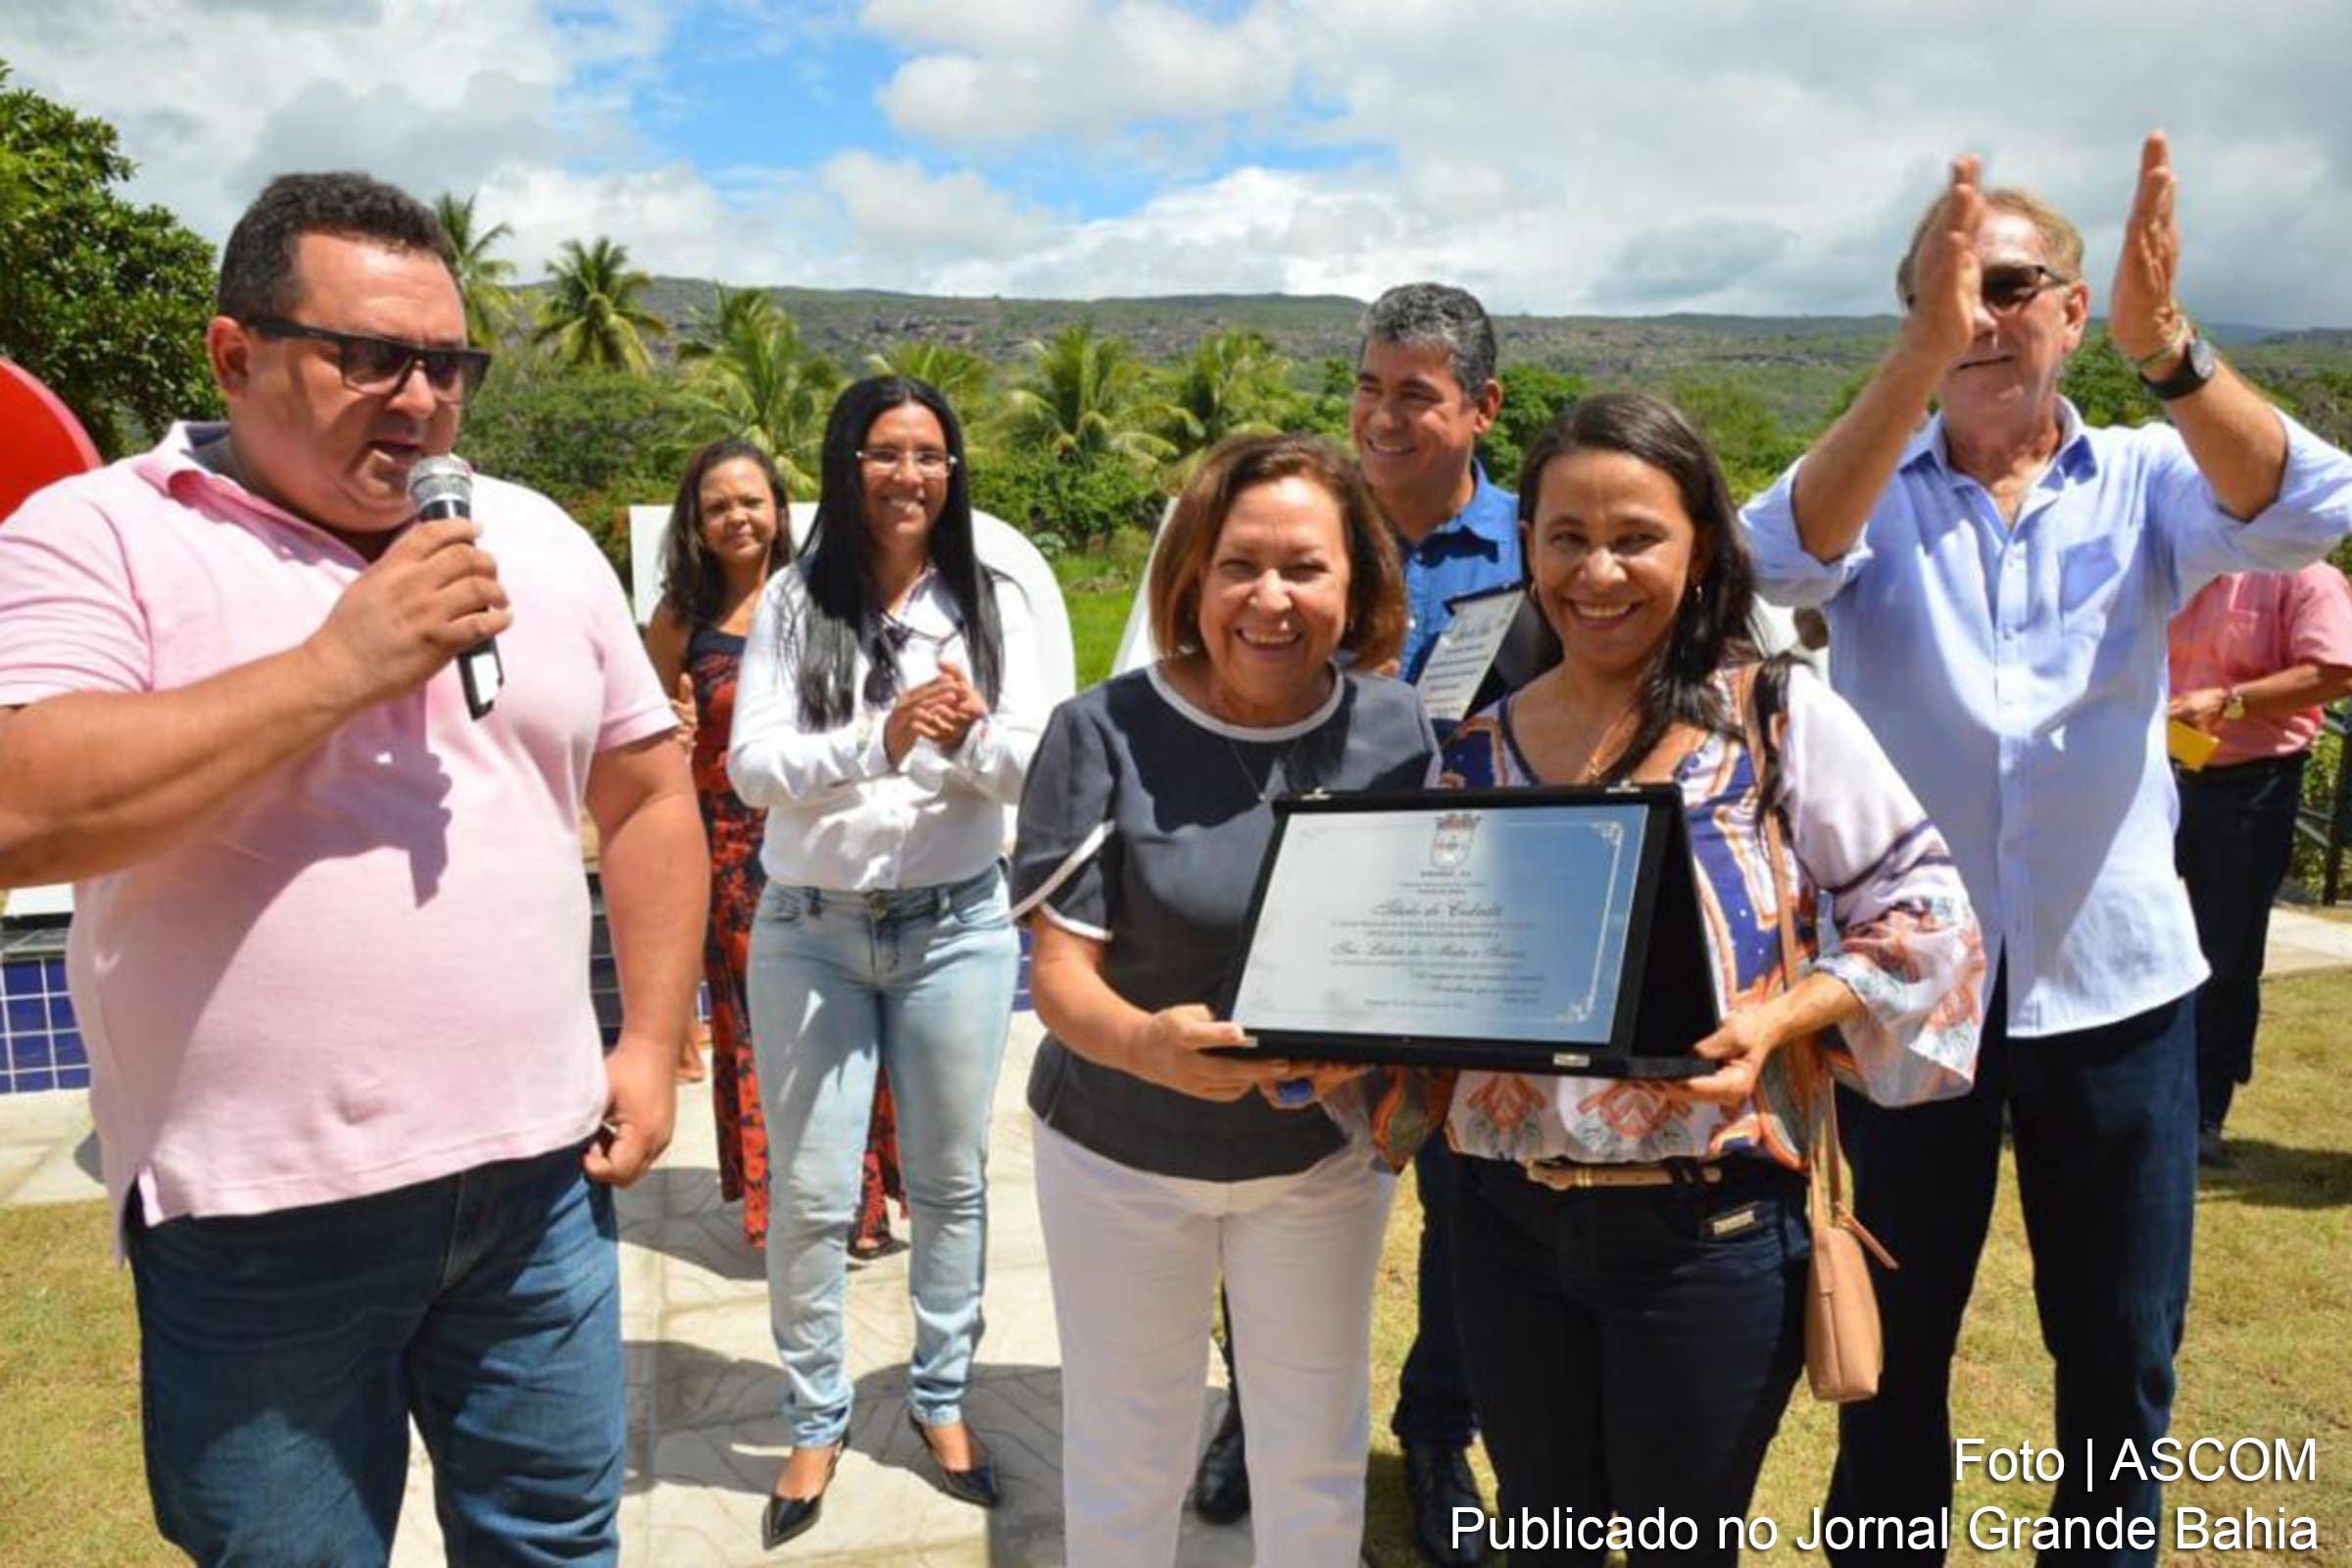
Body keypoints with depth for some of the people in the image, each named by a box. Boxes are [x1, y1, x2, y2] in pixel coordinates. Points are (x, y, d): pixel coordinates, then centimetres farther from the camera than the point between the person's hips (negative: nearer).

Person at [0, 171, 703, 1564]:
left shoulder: (542, 544, 7)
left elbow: (650, 793, 11)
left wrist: (655, 1042, 5)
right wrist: (338, 664, -20)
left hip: (535, 1175, 4)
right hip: (258, 1215, -3)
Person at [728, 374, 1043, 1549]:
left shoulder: (993, 605, 0)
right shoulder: (793, 603, -3)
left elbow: (1034, 772, -4)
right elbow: (750, 767, -11)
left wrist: (971, 737, -25)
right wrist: (876, 744, -27)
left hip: (956, 928, 1)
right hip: (809, 931, -1)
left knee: (950, 1180, 13)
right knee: (810, 1196, 7)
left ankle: (942, 1397, 33)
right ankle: (816, 1421, 27)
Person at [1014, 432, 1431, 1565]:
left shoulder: (1393, 728, -8)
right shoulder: (1105, 732, -18)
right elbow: (1060, 974, -17)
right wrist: (1149, 1044, -38)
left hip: (1326, 1152, 3)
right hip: (1121, 1154, -2)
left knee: (1316, 1467, 19)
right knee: (1126, 1469, 17)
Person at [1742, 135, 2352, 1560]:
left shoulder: (2146, 480, 2)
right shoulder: (1870, 489, -1)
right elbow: (1785, 558, -23)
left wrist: (2164, 344, -33)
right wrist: (1921, 355, -35)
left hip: (2116, 976, 1)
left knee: (2123, 1352, 15)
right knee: (1896, 1343, 15)